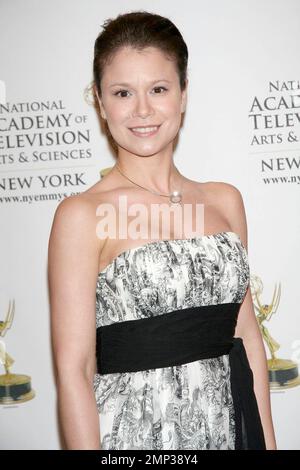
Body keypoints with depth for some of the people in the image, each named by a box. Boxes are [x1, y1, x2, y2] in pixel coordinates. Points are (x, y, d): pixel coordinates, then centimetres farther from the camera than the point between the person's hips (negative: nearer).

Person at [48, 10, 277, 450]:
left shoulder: (225, 200, 5)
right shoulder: (81, 215, -10)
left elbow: (247, 332, 7)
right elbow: (73, 369, -13)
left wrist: (267, 440, 4)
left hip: (230, 424, 5)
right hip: (134, 431, -4)